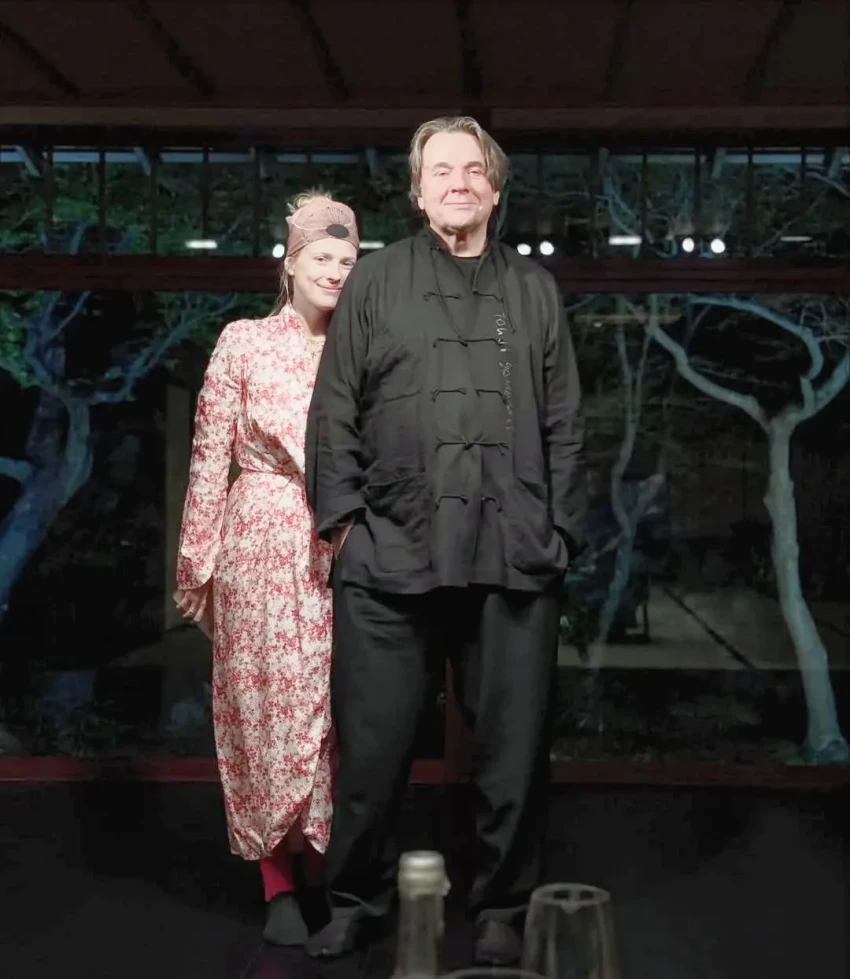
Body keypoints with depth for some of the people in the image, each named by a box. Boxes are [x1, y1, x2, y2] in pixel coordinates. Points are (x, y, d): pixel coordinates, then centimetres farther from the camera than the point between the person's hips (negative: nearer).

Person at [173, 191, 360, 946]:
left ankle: (325, 869, 19)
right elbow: (210, 458, 0)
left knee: (332, 707, 5)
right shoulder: (244, 342, 2)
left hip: (340, 554, 3)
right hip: (261, 546, -2)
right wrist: (197, 563, -3)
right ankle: (278, 882, 9)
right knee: (267, 707, 0)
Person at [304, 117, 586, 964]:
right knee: (372, 746, 5)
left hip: (513, 561, 1)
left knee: (513, 750, 6)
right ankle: (355, 900, 23)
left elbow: (564, 424, 13)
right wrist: (342, 514, -2)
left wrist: (559, 530, 5)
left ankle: (501, 910, 22)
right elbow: (335, 410, 7)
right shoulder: (374, 281, 11)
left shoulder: (535, 290, 16)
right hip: (390, 555, -1)